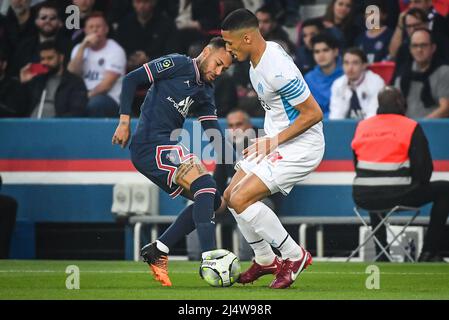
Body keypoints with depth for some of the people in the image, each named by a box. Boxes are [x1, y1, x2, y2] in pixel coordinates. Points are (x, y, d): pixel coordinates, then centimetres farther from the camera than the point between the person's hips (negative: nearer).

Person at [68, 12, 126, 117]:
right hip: (83, 96, 4)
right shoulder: (79, 49, 16)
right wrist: (83, 47, -7)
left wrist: (88, 95, -21)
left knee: (95, 103, -38)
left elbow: (107, 84, -9)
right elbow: (71, 74, -1)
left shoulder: (115, 50, 0)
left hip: (109, 99, -4)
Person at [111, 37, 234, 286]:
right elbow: (131, 79, -6)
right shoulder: (178, 65, -2)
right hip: (151, 143, -9)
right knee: (205, 185, -24)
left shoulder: (205, 92, 20)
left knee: (214, 201, 7)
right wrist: (125, 121, -12)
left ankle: (158, 251, 7)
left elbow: (214, 132, 13)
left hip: (166, 148, 9)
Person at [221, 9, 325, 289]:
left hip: (300, 147, -10)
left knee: (241, 199, -17)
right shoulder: (265, 52, 4)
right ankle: (265, 260, 25)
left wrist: (273, 141, -19)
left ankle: (295, 256, -4)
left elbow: (313, 113, -25)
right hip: (275, 142, 10)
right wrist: (267, 141, 19)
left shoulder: (277, 71, -27)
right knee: (231, 196, 10)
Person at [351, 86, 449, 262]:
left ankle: (381, 254, 37)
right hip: (396, 196, -5)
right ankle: (429, 252, 14)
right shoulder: (411, 127, -3)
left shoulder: (362, 126, 10)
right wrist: (418, 186, 18)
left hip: (362, 198, 5)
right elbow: (424, 167, -4)